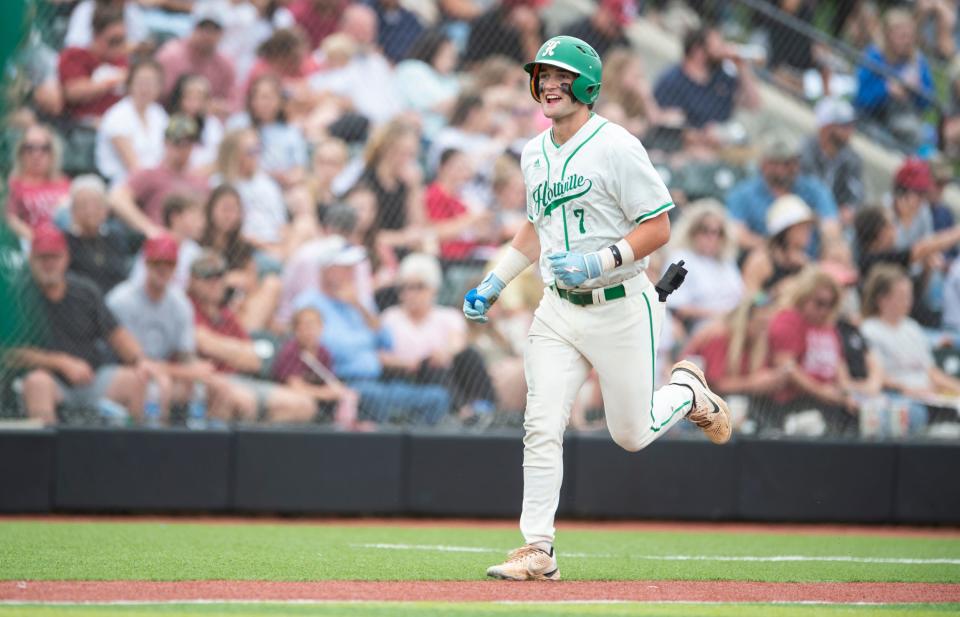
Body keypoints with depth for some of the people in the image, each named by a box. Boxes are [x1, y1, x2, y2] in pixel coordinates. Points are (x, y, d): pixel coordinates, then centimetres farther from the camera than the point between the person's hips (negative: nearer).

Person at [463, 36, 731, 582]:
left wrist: (598, 262, -25)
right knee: (542, 428, -8)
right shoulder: (535, 154, 9)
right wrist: (494, 283, 16)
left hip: (620, 307, -5)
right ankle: (538, 552, -5)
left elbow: (658, 229, -14)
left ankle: (687, 389, 37)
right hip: (559, 311, 5)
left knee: (633, 434, 6)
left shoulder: (616, 147, -14)